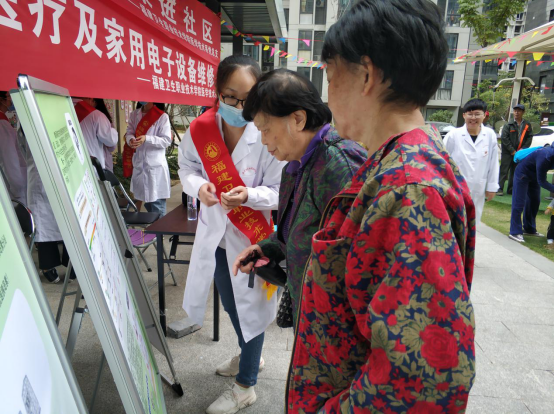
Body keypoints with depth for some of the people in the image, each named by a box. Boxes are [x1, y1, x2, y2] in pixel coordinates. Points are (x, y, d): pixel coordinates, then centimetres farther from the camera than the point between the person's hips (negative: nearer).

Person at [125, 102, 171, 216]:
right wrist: (130, 140, -16)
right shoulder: (134, 114, 10)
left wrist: (147, 139, -24)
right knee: (146, 200, 20)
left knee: (157, 208, -5)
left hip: (156, 167, -6)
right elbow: (129, 133, 8)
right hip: (139, 165, 6)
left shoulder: (162, 117, -8)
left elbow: (167, 140, -11)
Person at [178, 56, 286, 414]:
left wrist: (250, 195, -33)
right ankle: (250, 356, 53)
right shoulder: (200, 129, -10)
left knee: (249, 306, 10)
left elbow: (280, 193, -14)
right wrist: (199, 185, -17)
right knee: (230, 304, 24)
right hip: (215, 233, 5)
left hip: (251, 236, -5)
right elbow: (186, 168, 5)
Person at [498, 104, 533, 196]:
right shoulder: (508, 125, -3)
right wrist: (512, 150, -12)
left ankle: (511, 189, 18)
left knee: (515, 171, 10)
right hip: (507, 153, -3)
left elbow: (530, 137, 6)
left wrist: (523, 148, -8)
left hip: (519, 153, 3)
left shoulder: (527, 125, 6)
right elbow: (504, 137, -8)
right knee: (504, 171, -4)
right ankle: (500, 188, 0)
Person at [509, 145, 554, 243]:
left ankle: (529, 229, 23)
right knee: (519, 203, -10)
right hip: (523, 174, -9)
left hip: (534, 175, 9)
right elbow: (542, 181, -28)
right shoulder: (544, 157, -34)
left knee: (534, 202, 12)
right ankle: (515, 232, -9)